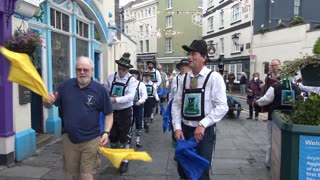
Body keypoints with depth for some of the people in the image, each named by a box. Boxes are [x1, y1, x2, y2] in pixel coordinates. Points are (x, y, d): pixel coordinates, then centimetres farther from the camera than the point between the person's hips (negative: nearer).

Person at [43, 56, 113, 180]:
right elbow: (48, 105, 6)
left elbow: (108, 114, 0)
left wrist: (106, 132, -13)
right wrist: (48, 101, -17)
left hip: (91, 140, -3)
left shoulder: (100, 89, -8)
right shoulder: (65, 86, -1)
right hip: (69, 139, 3)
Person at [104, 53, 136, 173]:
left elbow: (130, 96, -23)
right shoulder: (111, 77, -1)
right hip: (112, 111, 3)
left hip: (125, 112, -3)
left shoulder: (131, 80, -11)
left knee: (124, 138, 6)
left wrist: (115, 99, -34)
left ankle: (124, 161, 22)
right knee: (112, 136, 13)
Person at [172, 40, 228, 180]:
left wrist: (202, 125, -21)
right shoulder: (184, 78, 4)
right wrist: (177, 127, -5)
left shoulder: (214, 77, -11)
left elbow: (222, 106, -16)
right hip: (185, 130, 4)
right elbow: (176, 105, 5)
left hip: (205, 131, -4)